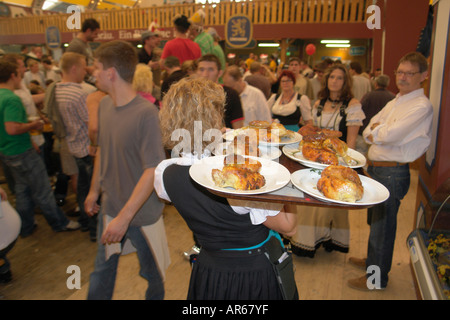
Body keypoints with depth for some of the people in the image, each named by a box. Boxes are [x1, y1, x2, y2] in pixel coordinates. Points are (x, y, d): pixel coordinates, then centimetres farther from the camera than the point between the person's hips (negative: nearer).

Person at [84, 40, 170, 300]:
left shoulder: (146, 113, -24)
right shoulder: (105, 105, -2)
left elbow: (152, 171, -26)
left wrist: (125, 216, -25)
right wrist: (94, 190, 17)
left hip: (142, 213, -6)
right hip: (110, 207, 6)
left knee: (152, 273, 18)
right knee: (102, 271, 23)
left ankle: (155, 297, 45)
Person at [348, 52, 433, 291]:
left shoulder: (421, 106, -15)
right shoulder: (394, 103, 14)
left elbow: (390, 135, -24)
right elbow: (368, 131, 8)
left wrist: (374, 131, -5)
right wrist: (378, 132, -13)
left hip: (392, 173, -9)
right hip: (376, 169, 9)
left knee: (383, 225, 4)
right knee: (374, 220, 22)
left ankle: (377, 277, 20)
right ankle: (372, 259, 42)